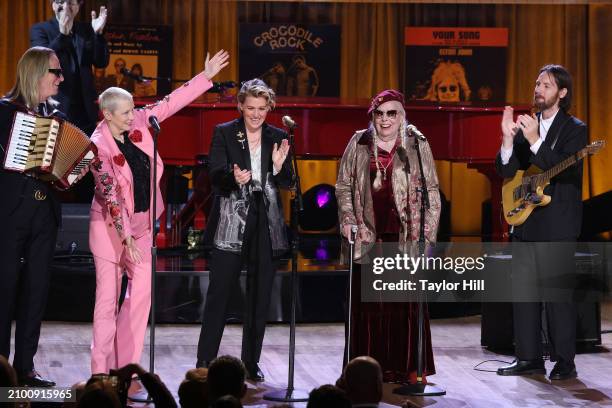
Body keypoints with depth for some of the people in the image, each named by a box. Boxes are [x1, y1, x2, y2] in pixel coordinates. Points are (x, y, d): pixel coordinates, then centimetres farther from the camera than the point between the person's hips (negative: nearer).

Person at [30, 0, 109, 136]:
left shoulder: (86, 30, 12)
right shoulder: (39, 29, 1)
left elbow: (101, 63, 3)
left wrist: (98, 33, -13)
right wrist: (62, 34, -29)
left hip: (85, 110, 4)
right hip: (55, 108, -4)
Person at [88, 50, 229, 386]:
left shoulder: (138, 122, 0)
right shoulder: (98, 147, -16)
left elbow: (170, 103, 8)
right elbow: (109, 193, -22)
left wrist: (206, 76, 6)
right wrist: (125, 236, -28)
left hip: (141, 222, 6)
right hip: (111, 225, -6)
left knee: (142, 290, -1)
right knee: (108, 295, -2)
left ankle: (127, 364, 4)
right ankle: (101, 369, 3)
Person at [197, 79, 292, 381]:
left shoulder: (277, 138, 8)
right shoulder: (224, 133, 0)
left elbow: (286, 183, 9)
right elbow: (215, 177, -8)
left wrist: (279, 166, -12)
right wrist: (234, 178, -30)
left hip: (265, 223, 3)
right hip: (231, 222, -3)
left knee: (259, 296, 7)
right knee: (219, 292, -4)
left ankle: (251, 362, 16)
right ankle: (205, 361, 1)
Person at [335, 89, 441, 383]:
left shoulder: (418, 146, 7)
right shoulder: (359, 144, 10)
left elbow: (431, 191, 6)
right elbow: (343, 185, 13)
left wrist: (427, 232, -2)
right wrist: (348, 221, 1)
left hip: (406, 236, -1)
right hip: (368, 235, 1)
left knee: (405, 302, -2)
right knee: (368, 303, 0)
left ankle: (406, 367, 4)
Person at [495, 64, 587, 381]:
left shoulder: (574, 129, -3)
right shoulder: (525, 126, 13)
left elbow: (566, 171, -18)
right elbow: (506, 171, 7)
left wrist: (535, 141, -26)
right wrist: (508, 138, -9)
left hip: (557, 224, -6)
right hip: (525, 222, 6)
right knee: (523, 291, 7)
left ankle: (564, 362, 1)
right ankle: (529, 357, 14)